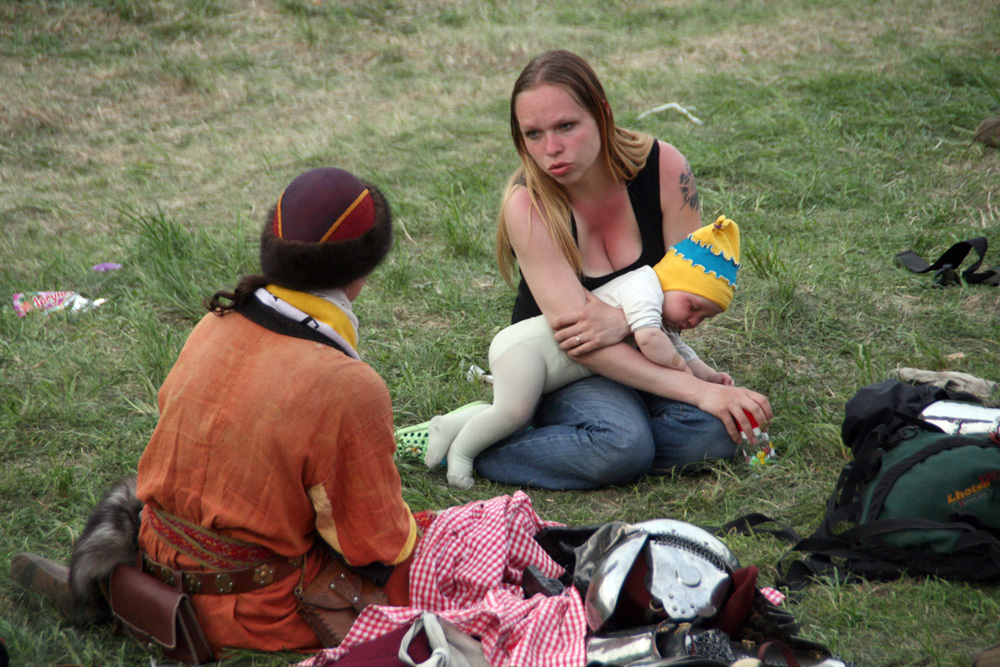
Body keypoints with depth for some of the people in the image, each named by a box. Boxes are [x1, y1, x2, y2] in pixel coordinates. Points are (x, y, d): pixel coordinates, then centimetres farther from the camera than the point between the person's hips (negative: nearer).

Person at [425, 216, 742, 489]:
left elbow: (681, 352, 30)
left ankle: (449, 426, 16)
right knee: (514, 411, -25)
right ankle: (461, 450, -7)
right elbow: (648, 339, -33)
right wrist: (677, 364, -17)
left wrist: (709, 376, 15)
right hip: (525, 345, -11)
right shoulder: (643, 288, -18)